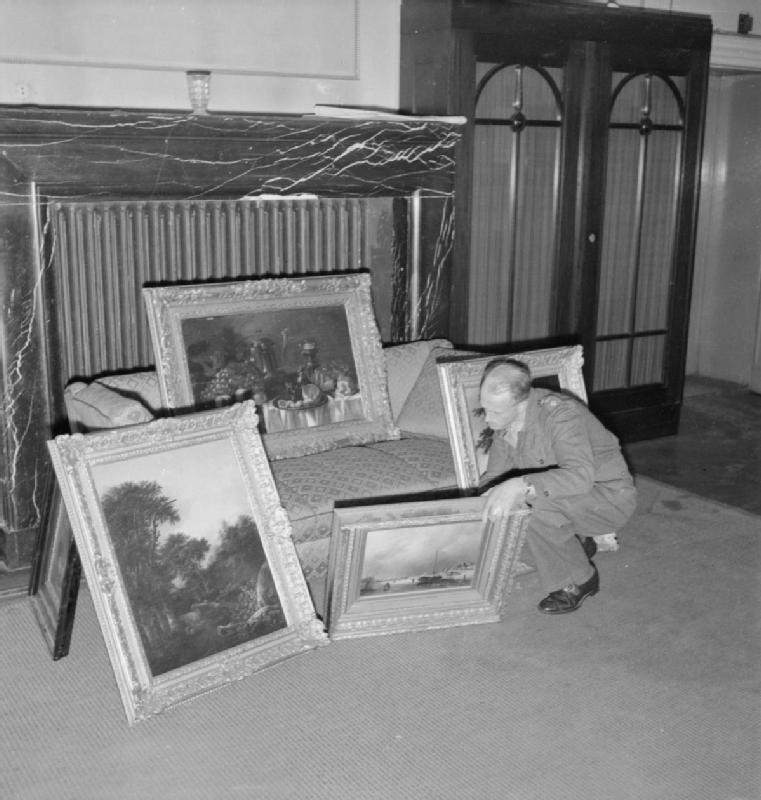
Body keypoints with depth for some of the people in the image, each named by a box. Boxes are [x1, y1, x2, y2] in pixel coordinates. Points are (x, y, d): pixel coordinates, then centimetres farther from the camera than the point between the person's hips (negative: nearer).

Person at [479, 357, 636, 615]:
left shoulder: (561, 413, -29)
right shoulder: (504, 420, -6)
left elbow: (580, 476, -43)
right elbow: (493, 477, 3)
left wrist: (520, 486, -53)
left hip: (610, 496, -8)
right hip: (569, 501, 8)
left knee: (539, 504, -30)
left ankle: (577, 582, -8)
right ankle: (578, 543, 12)